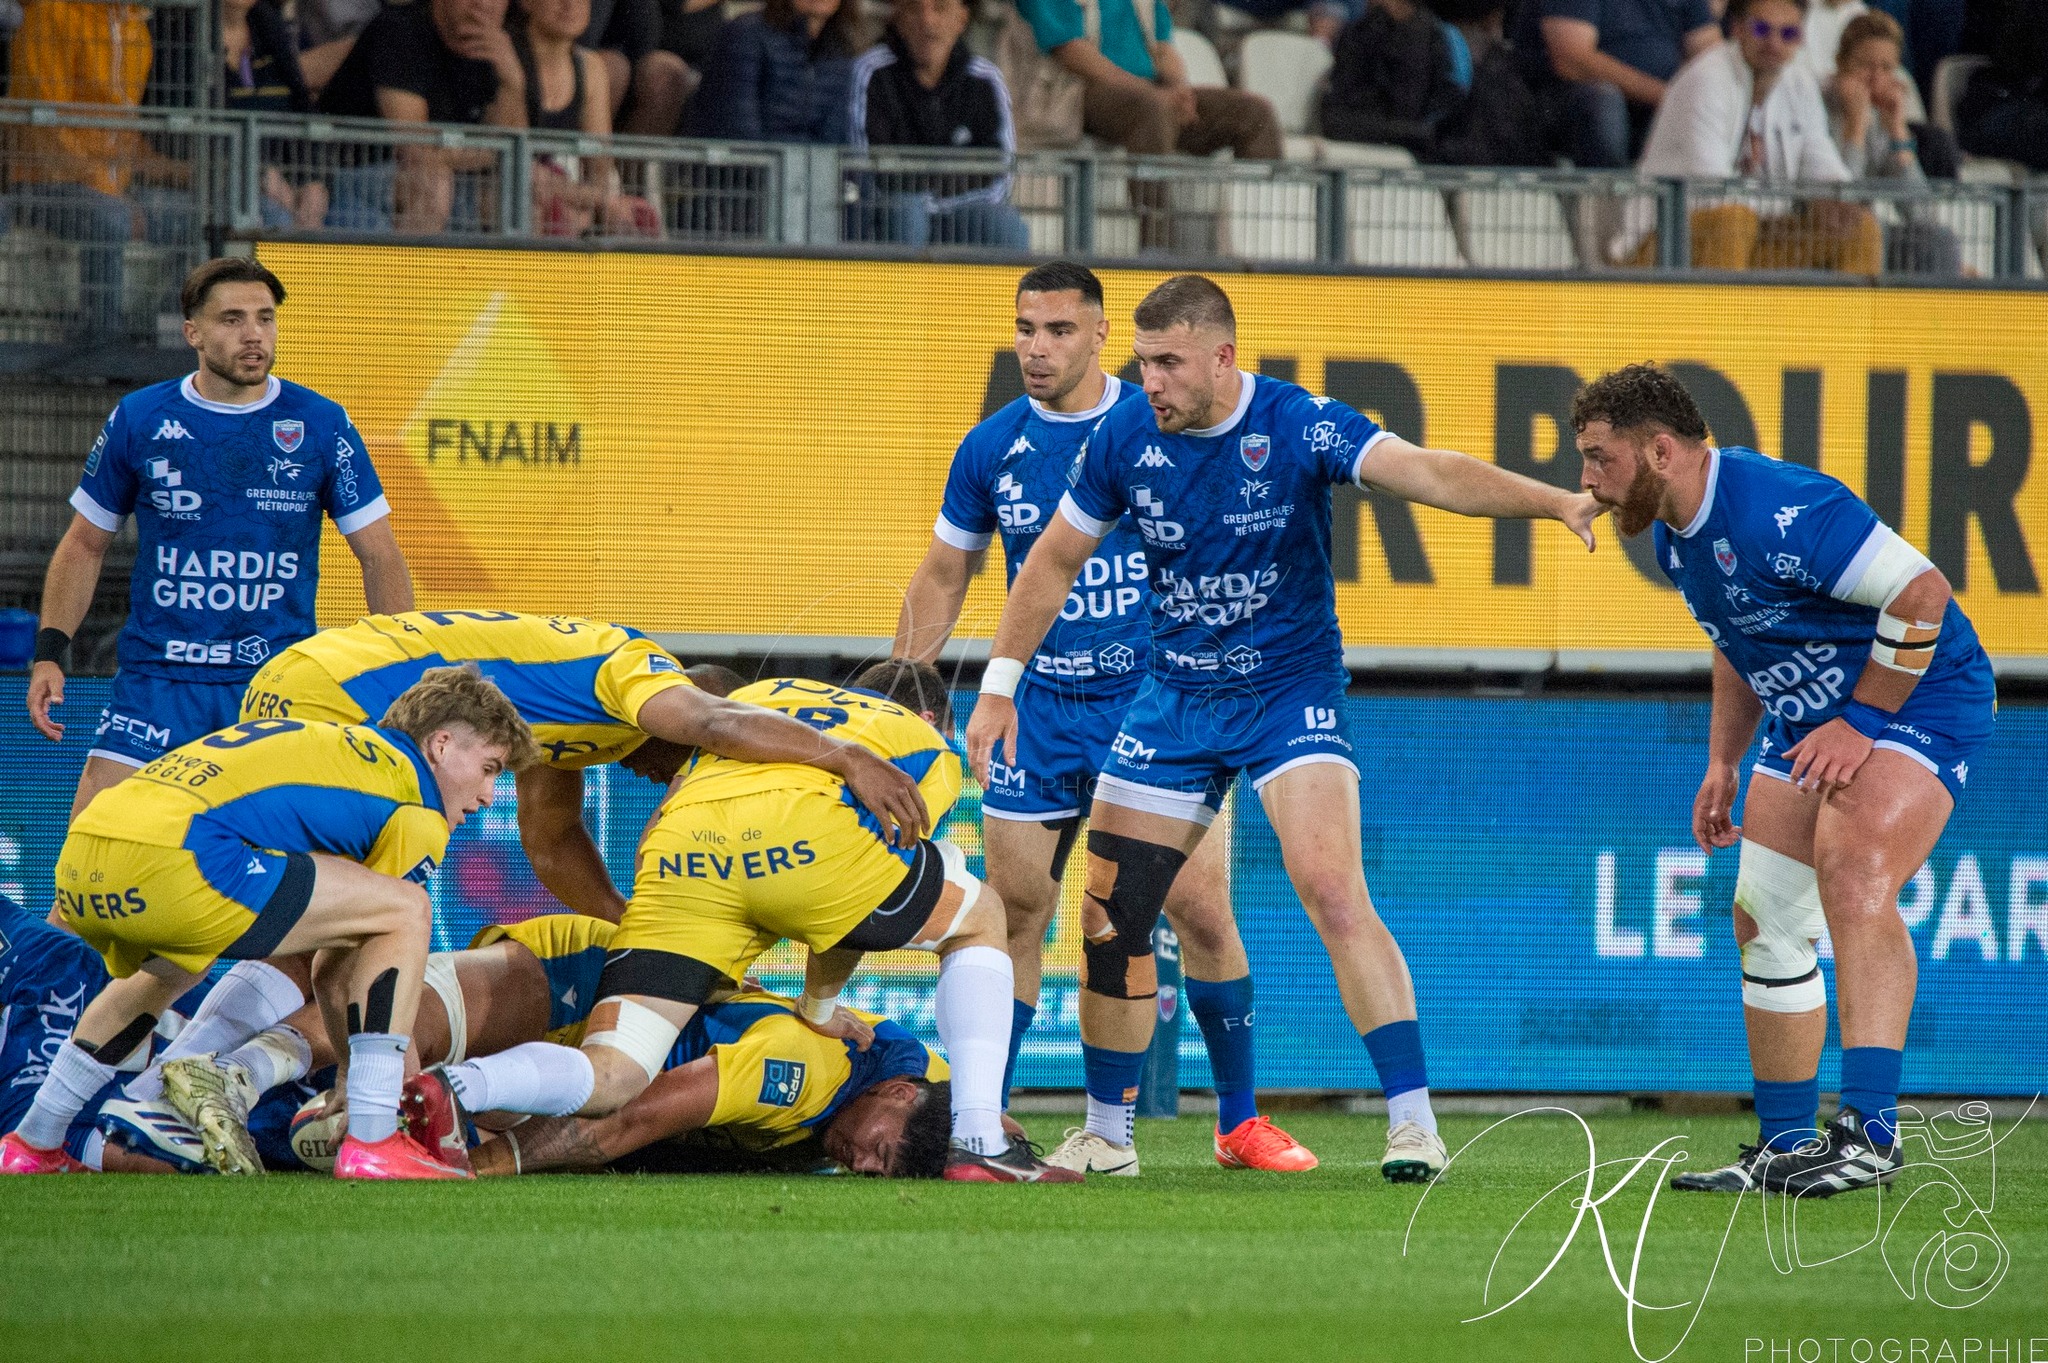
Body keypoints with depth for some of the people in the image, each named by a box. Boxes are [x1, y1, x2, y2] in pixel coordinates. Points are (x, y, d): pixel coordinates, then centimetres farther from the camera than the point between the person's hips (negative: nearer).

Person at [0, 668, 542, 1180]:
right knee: (407, 909, 2)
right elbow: (335, 978, 10)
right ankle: (372, 1144, -2)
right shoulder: (417, 807, 10)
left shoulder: (331, 744, 34)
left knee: (172, 967, 42)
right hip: (169, 857, -9)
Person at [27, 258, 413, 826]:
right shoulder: (138, 420, 3)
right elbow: (85, 544, 14)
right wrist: (50, 651, 3)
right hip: (156, 676, 1)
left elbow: (379, 556, 7)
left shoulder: (322, 426, 2)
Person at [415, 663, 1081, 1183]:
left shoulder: (759, 694, 43)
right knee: (978, 918, 26)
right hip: (804, 827, -3)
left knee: (606, 1081, 1)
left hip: (680, 850, 3)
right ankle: (979, 1142, 13)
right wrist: (820, 1003, 38)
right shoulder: (931, 747, 34)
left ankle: (449, 1090, -29)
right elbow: (864, 903, 24)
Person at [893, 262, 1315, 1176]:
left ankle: (1241, 1121, 6)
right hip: (1038, 713, 2)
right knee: (1013, 916, 1)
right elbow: (944, 576, 13)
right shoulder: (991, 448, 3)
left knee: (1200, 910, -6)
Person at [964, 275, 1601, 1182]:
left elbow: (1425, 473, -31)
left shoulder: (1300, 427, -18)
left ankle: (1414, 1122, -23)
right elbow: (1053, 562, 8)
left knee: (1332, 888, -24)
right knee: (1107, 916, 4)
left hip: (1290, 690, -5)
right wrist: (999, 685, 7)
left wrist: (1551, 500, -46)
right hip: (1175, 698, 5)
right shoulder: (1124, 440, -5)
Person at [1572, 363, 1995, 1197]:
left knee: (1851, 872, -30)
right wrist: (1723, 764, 16)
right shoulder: (1674, 535, 4)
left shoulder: (1778, 511, -27)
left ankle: (1869, 1130, -36)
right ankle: (1786, 1148, 15)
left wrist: (1861, 724, -23)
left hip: (1919, 700, -10)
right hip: (1808, 720, 10)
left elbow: (1923, 591, -27)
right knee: (1765, 919, 6)